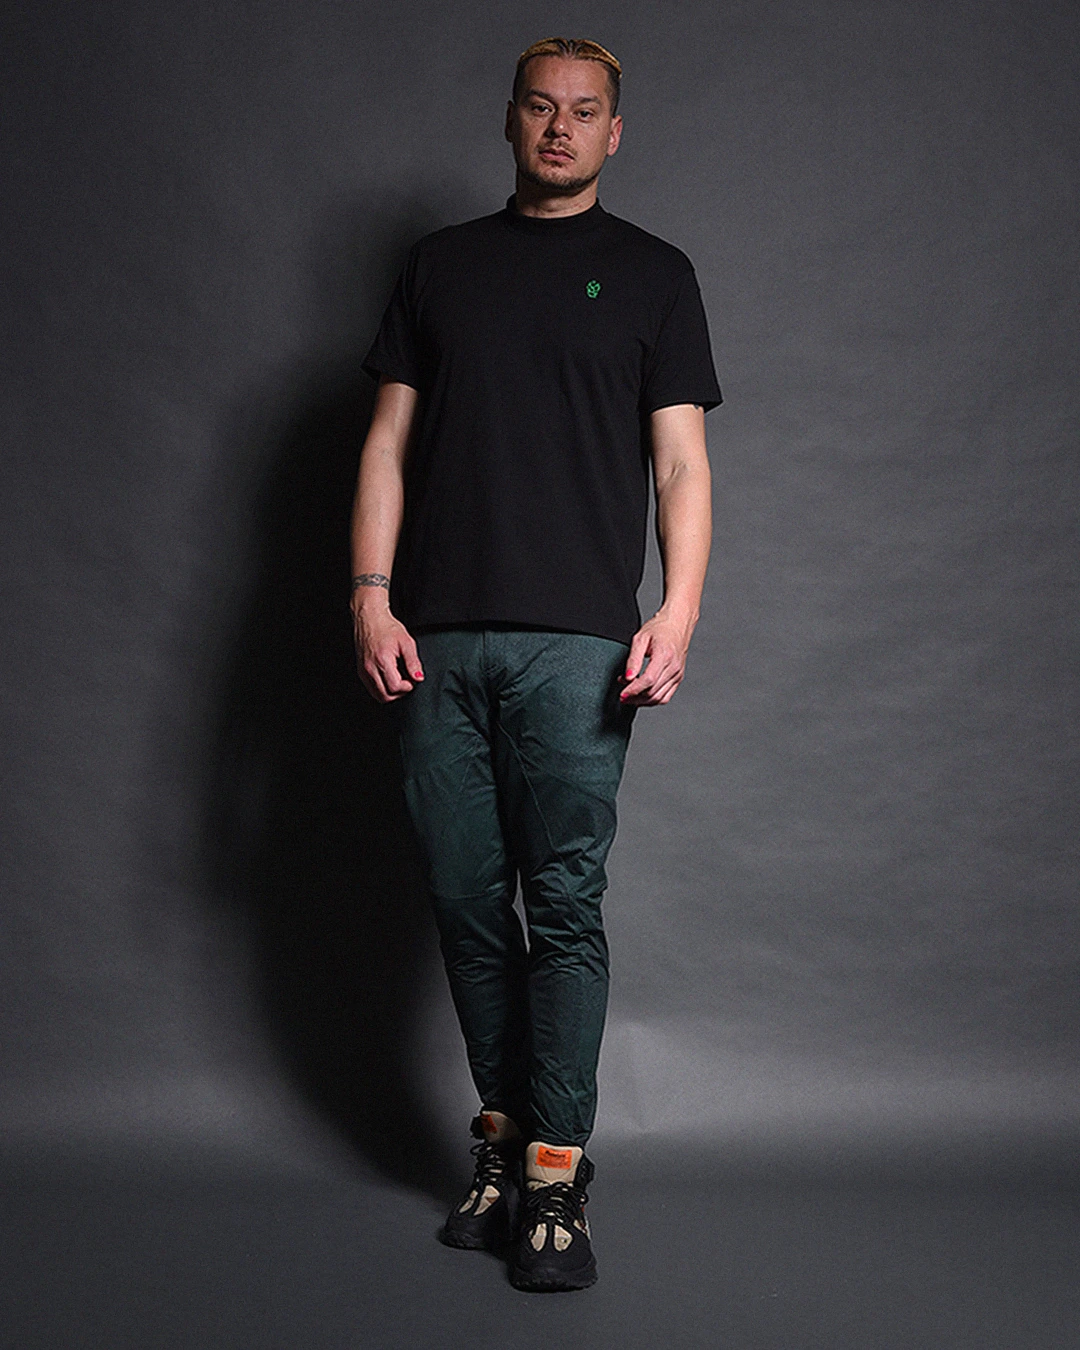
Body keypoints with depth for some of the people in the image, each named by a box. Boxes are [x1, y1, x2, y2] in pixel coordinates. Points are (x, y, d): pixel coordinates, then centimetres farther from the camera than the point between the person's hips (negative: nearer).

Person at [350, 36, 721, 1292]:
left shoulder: (651, 273, 12)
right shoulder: (438, 265, 18)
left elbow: (679, 459, 5)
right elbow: (389, 442, 13)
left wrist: (678, 610, -10)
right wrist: (372, 596, 1)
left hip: (575, 639, -2)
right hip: (435, 638, 3)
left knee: (565, 906, -5)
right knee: (466, 900, 6)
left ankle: (555, 1178, 4)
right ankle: (503, 1140, 21)